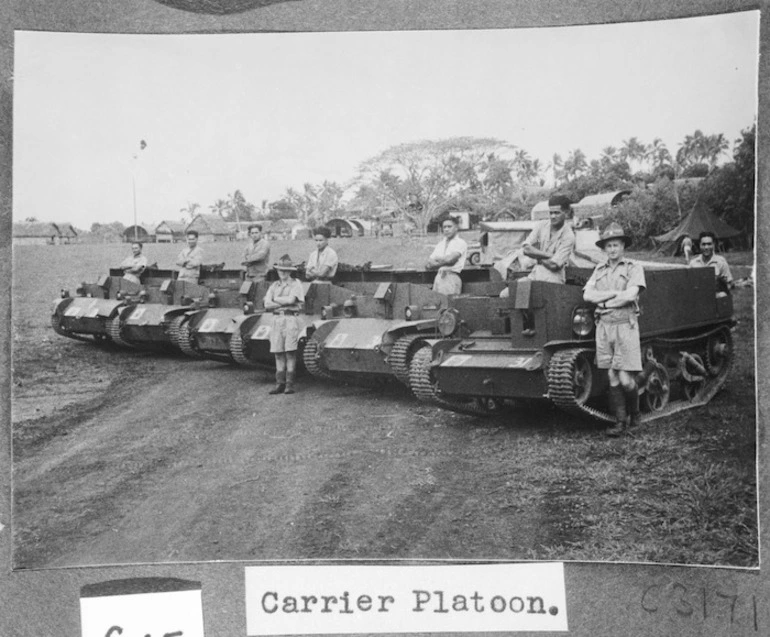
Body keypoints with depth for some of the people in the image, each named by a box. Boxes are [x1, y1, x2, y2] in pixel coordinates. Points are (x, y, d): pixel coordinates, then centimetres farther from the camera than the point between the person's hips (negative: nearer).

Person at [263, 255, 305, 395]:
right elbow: (267, 305, 3)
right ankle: (280, 384, 7)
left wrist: (275, 299, -1)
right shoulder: (274, 285, 14)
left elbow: (290, 300, -15)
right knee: (278, 353, 3)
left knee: (290, 353, -5)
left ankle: (290, 384, -2)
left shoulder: (295, 284, 1)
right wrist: (284, 303, -8)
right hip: (277, 319, 5)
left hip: (290, 319, -5)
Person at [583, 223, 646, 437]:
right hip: (603, 326, 4)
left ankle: (634, 412, 19)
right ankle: (620, 421, 9)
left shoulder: (634, 268, 2)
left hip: (625, 325, -4)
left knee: (625, 379, -7)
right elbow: (587, 295, 1)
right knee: (612, 377, 3)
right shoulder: (599, 270, 16)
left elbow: (630, 296, -13)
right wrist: (615, 293, -8)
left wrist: (602, 300, -5)